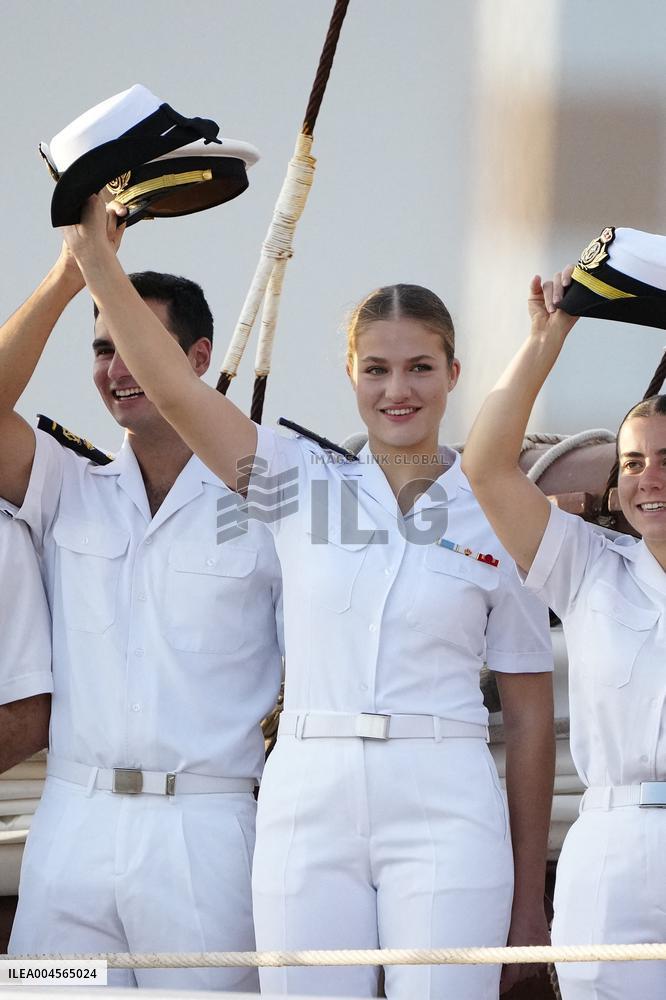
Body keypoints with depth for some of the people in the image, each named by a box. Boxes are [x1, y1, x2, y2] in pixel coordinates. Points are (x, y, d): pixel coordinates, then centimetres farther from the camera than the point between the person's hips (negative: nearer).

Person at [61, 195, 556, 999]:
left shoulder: (499, 516, 6)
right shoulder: (304, 487, 10)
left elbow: (530, 716, 7)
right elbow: (172, 387, -1)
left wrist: (529, 895, 6)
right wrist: (92, 255, -11)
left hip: (445, 811, -1)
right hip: (309, 802, 1)